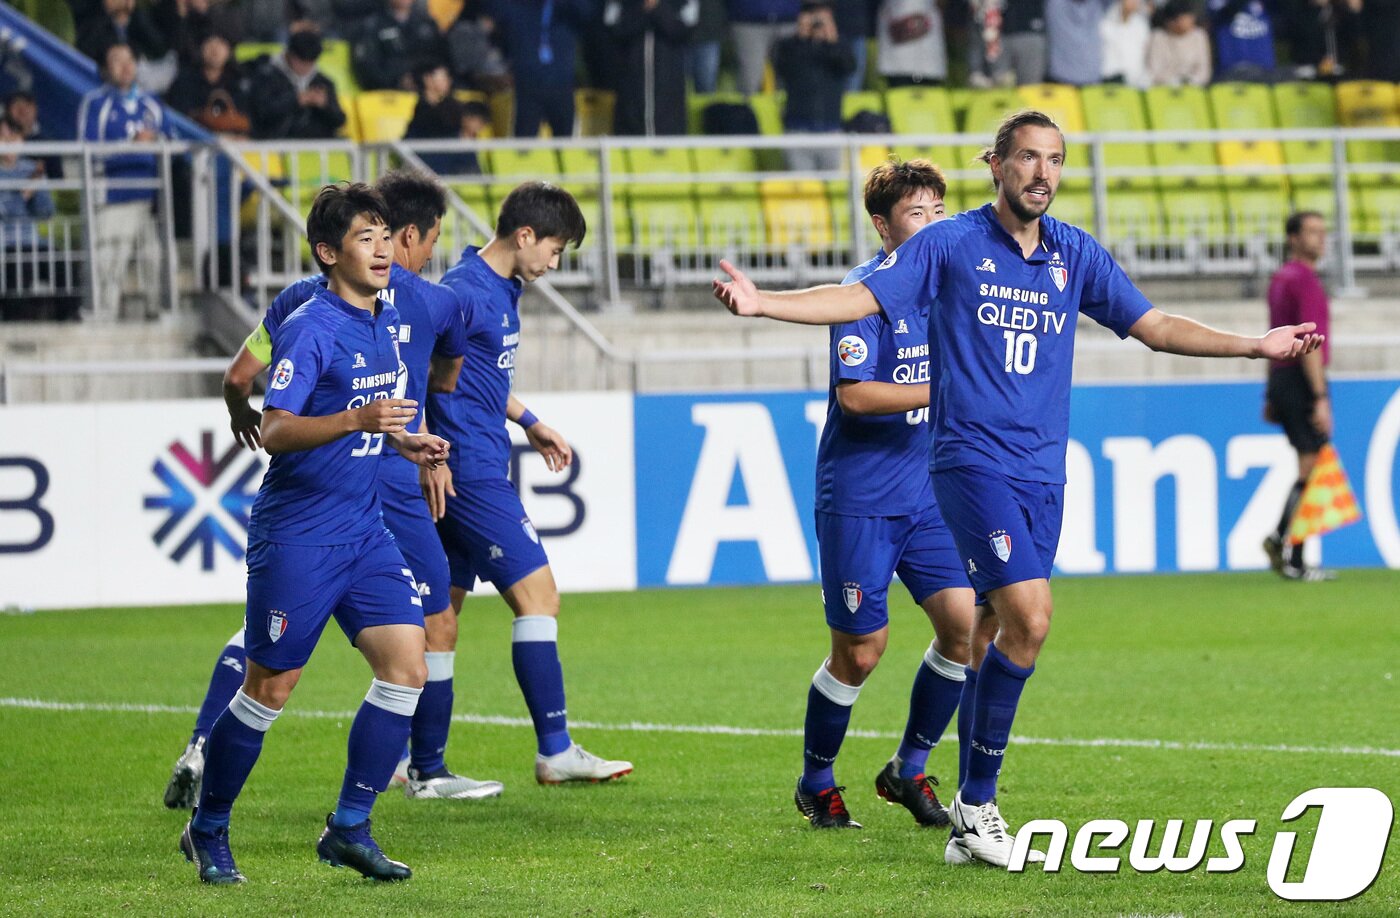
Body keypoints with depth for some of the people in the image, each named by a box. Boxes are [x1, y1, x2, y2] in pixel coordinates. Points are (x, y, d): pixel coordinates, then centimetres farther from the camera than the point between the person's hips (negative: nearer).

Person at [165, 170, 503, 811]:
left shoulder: (305, 297, 6)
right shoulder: (437, 302, 2)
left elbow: (238, 377, 7)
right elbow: (447, 380, 21)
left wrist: (242, 416, 30)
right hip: (388, 483, -3)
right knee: (432, 623, 13)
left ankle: (201, 748, -3)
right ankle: (427, 771, 18)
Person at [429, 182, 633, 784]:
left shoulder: (502, 289, 15)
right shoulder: (465, 291, -16)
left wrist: (530, 423, 28)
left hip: (466, 471, 10)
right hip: (469, 471, -10)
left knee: (443, 610, 10)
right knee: (537, 594, -9)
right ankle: (555, 752, -8)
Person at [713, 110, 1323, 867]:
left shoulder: (1075, 253, 11)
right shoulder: (950, 244, -2)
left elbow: (1154, 327, 18)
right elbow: (857, 299, -6)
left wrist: (1254, 346, 14)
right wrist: (763, 302, -19)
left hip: (1041, 472, 5)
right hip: (972, 459, -5)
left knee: (997, 634, 5)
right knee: (1028, 617, -19)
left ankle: (971, 821, 12)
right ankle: (977, 799, -8)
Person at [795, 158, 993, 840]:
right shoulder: (864, 291, -13)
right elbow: (854, 395, -22)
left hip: (929, 495, 6)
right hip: (859, 497, -6)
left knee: (964, 620, -6)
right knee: (860, 650, -2)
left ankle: (909, 770, 11)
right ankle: (816, 785, 19)